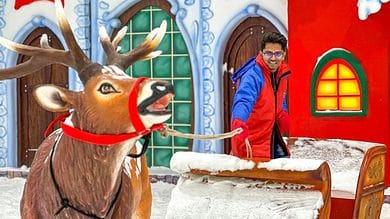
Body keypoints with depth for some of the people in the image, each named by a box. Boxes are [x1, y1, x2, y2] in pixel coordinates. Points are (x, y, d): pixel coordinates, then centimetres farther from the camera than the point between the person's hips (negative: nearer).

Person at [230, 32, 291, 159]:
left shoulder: (281, 73, 2)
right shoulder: (252, 76, -24)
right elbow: (243, 102, -41)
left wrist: (283, 114, 1)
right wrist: (239, 126, -60)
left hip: (272, 137, 8)